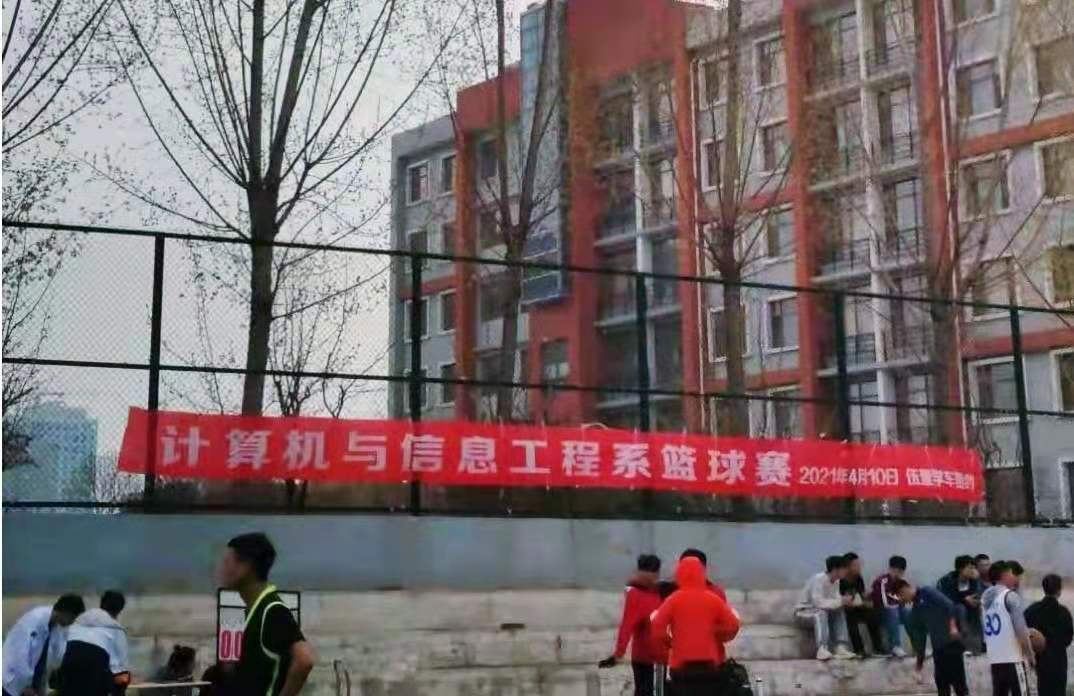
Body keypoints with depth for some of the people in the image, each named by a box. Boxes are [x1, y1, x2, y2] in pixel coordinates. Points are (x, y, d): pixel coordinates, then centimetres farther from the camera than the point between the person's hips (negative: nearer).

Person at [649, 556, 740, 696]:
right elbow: (733, 626, 0)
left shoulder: (675, 600, -4)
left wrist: (669, 642, 7)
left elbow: (657, 627, -11)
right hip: (710, 665, 2)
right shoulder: (714, 599, 1)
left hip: (682, 665, -2)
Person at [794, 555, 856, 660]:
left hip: (820, 612, 8)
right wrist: (840, 601, -34)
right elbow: (818, 602, -35)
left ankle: (840, 648, -21)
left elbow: (834, 600, -4)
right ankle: (822, 649, -45)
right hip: (803, 613, -8)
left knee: (840, 612, -11)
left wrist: (844, 601, -25)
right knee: (821, 612, -34)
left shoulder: (836, 581, 0)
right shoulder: (818, 579, -26)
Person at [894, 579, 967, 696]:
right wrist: (920, 658, 23)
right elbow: (920, 634, 23)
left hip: (951, 641, -8)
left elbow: (949, 605, -14)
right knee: (941, 681, 8)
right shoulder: (915, 610, 20)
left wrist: (953, 625, -25)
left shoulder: (927, 592, -3)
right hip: (937, 647, 8)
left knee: (957, 679, -7)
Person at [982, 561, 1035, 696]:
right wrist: (1030, 653, -6)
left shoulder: (986, 598, 13)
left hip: (994, 658, 7)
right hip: (1013, 657, -7)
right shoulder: (1010, 596, -10)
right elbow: (1020, 629, -15)